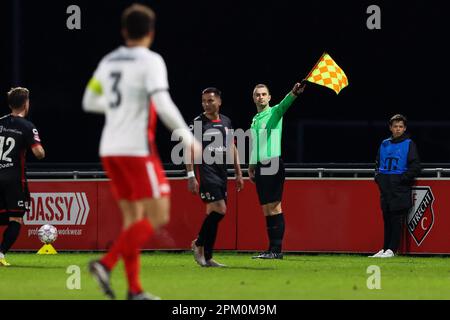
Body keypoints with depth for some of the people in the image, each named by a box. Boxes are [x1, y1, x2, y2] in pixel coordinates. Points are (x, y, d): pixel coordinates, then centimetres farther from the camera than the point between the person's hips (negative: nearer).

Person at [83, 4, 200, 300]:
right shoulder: (151, 61, -9)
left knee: (133, 218, 11)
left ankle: (134, 289, 5)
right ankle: (106, 264, -18)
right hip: (137, 150, -7)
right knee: (157, 218, -4)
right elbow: (163, 105, -19)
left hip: (110, 150, 7)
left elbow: (89, 102, 20)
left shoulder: (108, 62, 10)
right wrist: (188, 138, -11)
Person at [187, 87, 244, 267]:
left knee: (214, 213, 5)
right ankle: (199, 244, -1)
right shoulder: (197, 123, -4)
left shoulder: (226, 122, 14)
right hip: (205, 170, -6)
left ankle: (207, 258, 11)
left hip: (221, 172, 6)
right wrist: (191, 176, -13)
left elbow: (232, 148, 20)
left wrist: (238, 173, 17)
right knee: (219, 210, -18)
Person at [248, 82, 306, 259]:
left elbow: (284, 104, -23)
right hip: (260, 167, 7)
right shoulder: (254, 120, 20)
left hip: (273, 164, -7)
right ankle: (272, 249, 8)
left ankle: (276, 249, -13)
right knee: (266, 209, 6)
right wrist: (251, 166, 18)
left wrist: (294, 93, -43)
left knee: (274, 207, -10)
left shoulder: (274, 112, -1)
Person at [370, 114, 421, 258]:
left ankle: (392, 250, -9)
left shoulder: (409, 144, 0)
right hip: (385, 188, 5)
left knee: (396, 219, -8)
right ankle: (385, 248, 9)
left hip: (400, 189, -5)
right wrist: (377, 176, 9)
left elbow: (415, 167, -5)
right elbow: (378, 163, 26)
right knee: (387, 219, 6)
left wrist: (402, 179, -12)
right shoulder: (384, 144, 16)